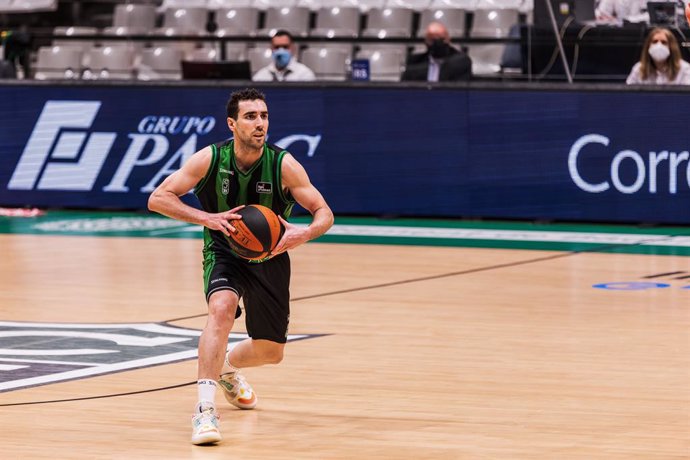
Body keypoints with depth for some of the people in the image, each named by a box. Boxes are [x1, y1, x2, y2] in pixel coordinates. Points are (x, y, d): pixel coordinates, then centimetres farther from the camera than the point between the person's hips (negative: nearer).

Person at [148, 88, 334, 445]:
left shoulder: (284, 165, -19)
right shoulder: (210, 159, -19)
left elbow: (324, 213, -14)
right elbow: (158, 199, -19)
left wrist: (304, 234, -37)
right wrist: (206, 217, -33)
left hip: (269, 256, 2)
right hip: (224, 252, -2)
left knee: (270, 352, 10)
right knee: (222, 307, -35)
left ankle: (228, 369, 47)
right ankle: (204, 408, -37)